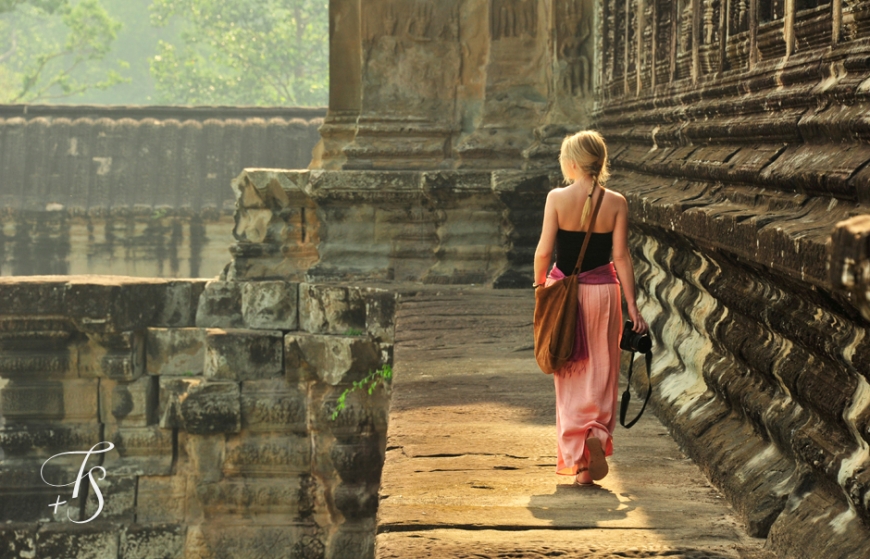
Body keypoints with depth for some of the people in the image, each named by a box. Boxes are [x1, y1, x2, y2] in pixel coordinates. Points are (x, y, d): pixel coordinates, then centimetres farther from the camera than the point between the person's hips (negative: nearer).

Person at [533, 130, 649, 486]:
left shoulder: (557, 198, -8)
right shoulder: (616, 203, -4)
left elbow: (544, 250, -8)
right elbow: (621, 257, -5)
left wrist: (539, 284, 10)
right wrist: (631, 303, 0)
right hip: (603, 290, 1)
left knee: (571, 374, 9)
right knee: (602, 371, 12)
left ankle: (577, 459, 8)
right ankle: (598, 434, -12)